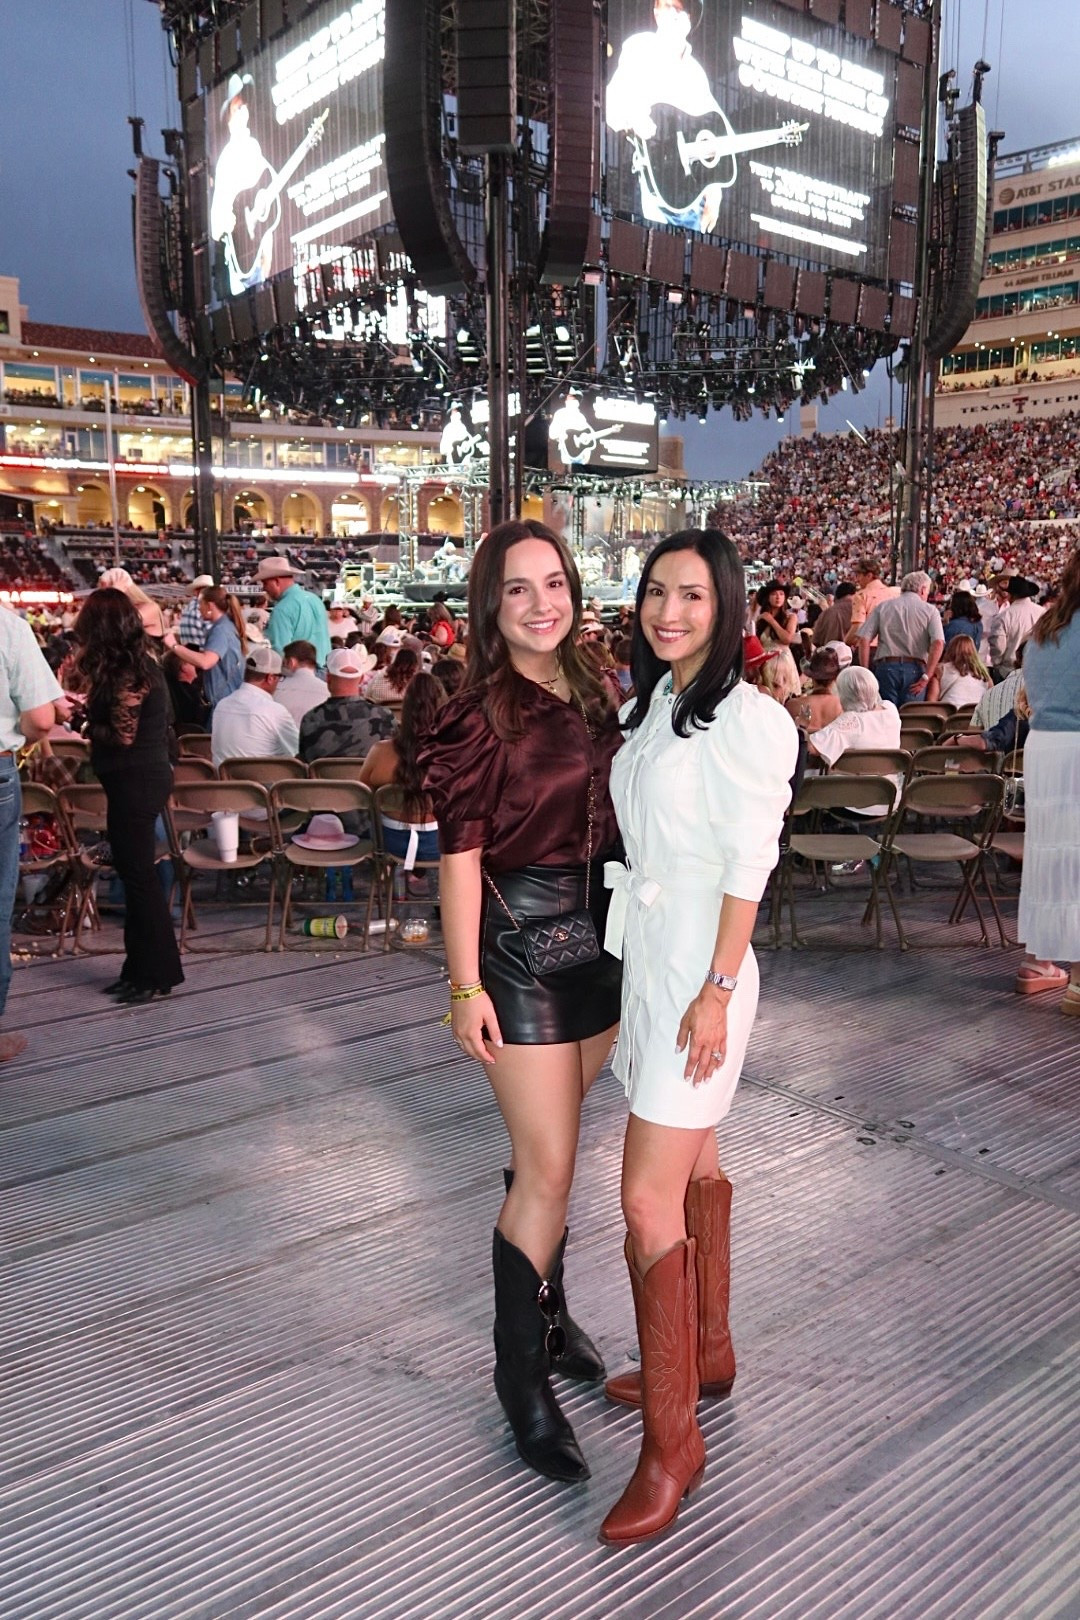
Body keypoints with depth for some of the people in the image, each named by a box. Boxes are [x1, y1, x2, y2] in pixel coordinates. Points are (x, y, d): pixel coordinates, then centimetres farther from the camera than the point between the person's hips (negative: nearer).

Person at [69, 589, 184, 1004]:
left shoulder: (127, 672, -18)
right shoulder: (139, 661, 12)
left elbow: (122, 735, -18)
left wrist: (79, 720, -5)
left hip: (134, 781, -10)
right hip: (141, 777, 10)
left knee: (138, 875, -3)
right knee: (136, 873, 14)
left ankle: (157, 973, 6)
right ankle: (141, 968, 23)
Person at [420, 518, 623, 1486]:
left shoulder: (591, 697, 7)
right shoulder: (478, 715, -12)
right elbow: (460, 857, -13)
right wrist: (465, 986, -14)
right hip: (520, 938, -6)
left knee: (551, 1149, 19)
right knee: (549, 1168, -2)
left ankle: (546, 1308, 38)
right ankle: (521, 1370, 15)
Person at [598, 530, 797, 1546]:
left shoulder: (744, 719, -14)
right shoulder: (649, 704, 11)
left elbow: (748, 867, -16)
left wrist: (715, 993, -19)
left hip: (698, 967, -9)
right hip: (644, 955, 9)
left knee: (648, 1200, -8)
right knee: (693, 1165, 20)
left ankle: (672, 1439, 7)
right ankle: (707, 1356, 38)